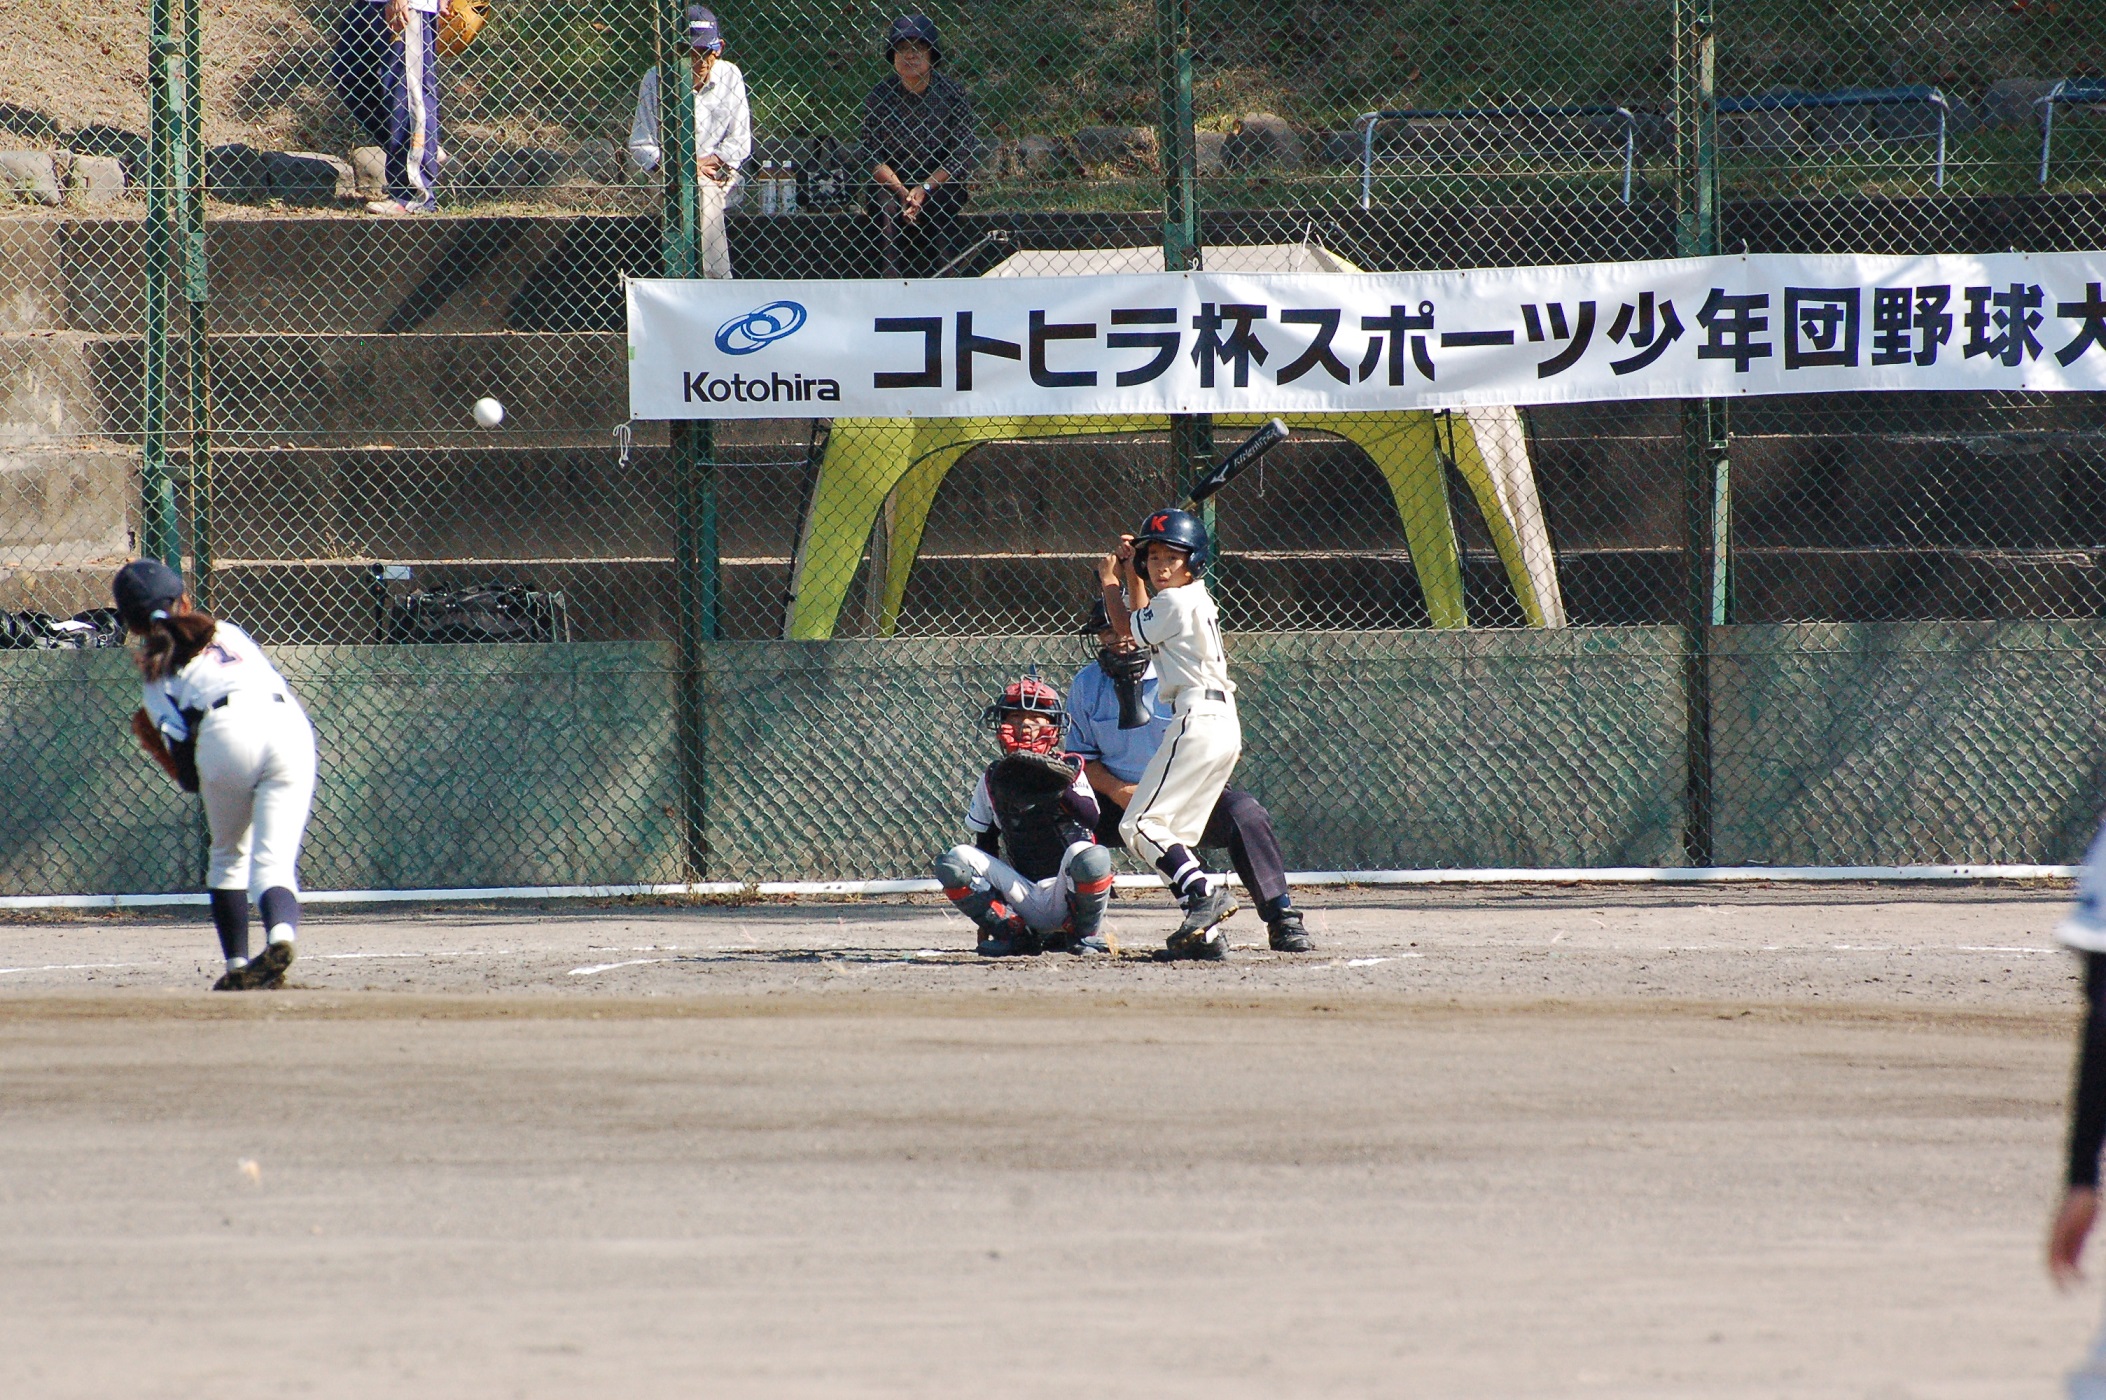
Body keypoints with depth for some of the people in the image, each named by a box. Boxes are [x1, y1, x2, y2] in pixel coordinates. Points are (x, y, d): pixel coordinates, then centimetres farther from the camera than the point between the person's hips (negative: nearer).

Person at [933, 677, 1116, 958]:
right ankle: (1012, 934, -8)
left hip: (1065, 895, -2)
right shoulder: (994, 779, 8)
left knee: (1091, 856, -36)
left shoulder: (1068, 770, 0)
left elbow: (1091, 818, -16)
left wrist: (1061, 792, -34)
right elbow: (985, 843, 12)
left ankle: (1086, 933, -8)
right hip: (1022, 897, 2)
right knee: (954, 861, -18)